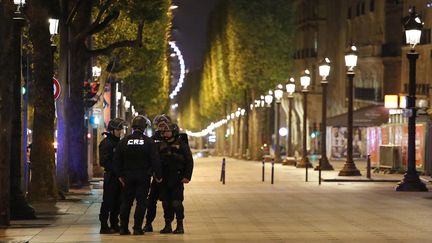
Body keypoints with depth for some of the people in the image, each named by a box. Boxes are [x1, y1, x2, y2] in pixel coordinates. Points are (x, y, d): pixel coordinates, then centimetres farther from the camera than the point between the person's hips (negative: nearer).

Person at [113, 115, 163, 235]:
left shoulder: (124, 141, 2)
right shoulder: (149, 142, -6)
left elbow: (117, 160, 5)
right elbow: (155, 160, -7)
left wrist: (120, 175, 12)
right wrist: (158, 175, 0)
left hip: (128, 176, 3)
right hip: (143, 176, -3)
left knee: (126, 202, 10)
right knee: (141, 202, 2)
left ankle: (123, 227, 8)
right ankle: (137, 228, -2)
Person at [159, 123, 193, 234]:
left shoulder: (182, 145, -2)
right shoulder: (162, 146, 12)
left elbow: (189, 161, -4)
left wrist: (187, 176, -11)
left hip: (177, 179, -5)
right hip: (164, 180, 5)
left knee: (177, 203, -7)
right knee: (166, 203, 6)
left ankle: (180, 225, 1)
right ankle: (167, 225, 13)